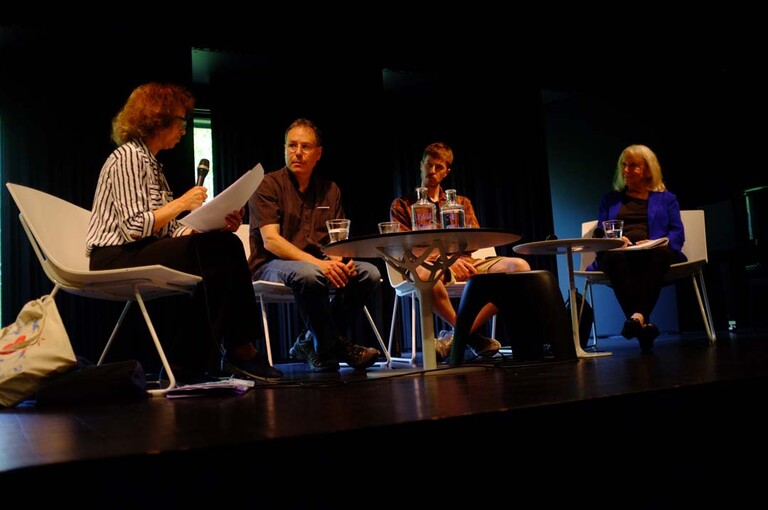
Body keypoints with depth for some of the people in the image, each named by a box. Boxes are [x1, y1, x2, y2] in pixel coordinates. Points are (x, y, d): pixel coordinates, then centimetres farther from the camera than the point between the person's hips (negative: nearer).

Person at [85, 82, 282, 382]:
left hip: (141, 256, 9)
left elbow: (168, 231, 13)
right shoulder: (128, 157, -7)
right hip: (117, 260, -9)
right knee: (224, 250, -24)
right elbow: (134, 228, -19)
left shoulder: (150, 163, 22)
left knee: (227, 244, -13)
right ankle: (239, 350, -12)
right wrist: (182, 203, -12)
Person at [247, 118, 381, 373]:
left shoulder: (329, 190, 14)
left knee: (369, 273, -16)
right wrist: (317, 262, -28)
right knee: (308, 274, -38)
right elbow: (270, 240, -16)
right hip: (271, 265, -6)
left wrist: (342, 260, -15)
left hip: (319, 263, 6)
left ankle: (312, 344, -7)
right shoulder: (269, 185, -3)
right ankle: (336, 346, -13)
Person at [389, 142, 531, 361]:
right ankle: (472, 335, -19)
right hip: (429, 264, -4)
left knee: (519, 267, -22)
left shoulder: (461, 202, 27)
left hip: (463, 263, 4)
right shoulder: (402, 205, 16)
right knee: (423, 273, -42)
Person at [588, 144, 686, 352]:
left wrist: (656, 242, -12)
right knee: (615, 257, -38)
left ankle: (637, 317, -54)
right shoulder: (610, 199, 30)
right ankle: (642, 322, -54)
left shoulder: (666, 198, 26)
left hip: (652, 253, 0)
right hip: (618, 253, 1)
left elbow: (678, 234, 11)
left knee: (660, 253, -39)